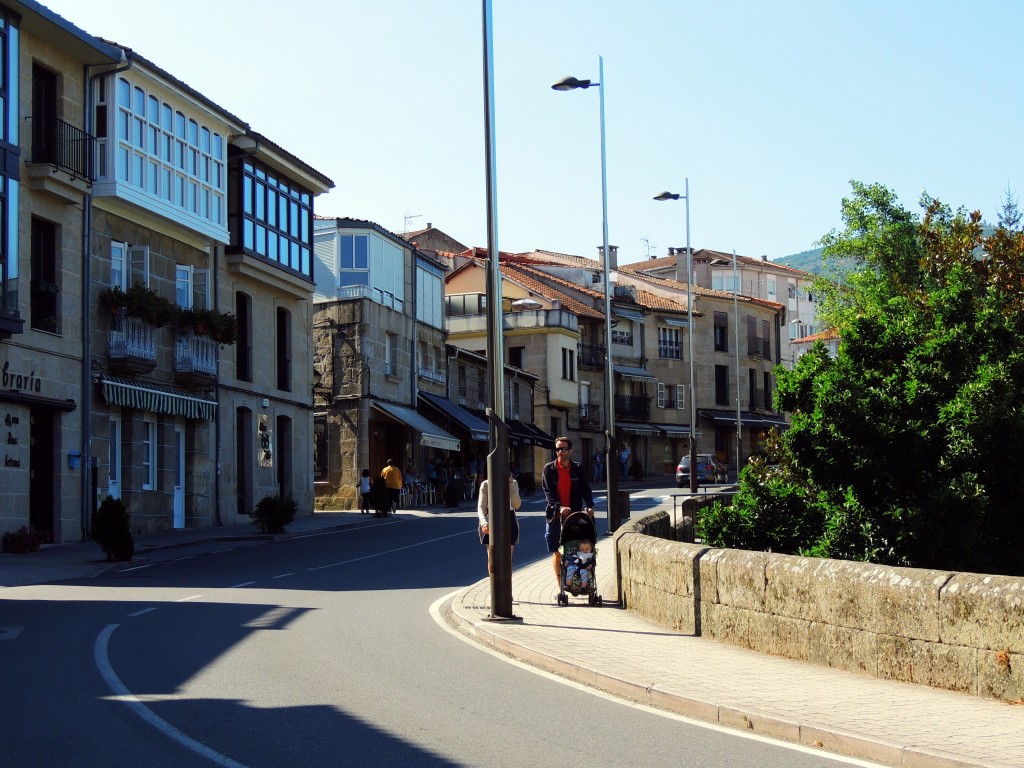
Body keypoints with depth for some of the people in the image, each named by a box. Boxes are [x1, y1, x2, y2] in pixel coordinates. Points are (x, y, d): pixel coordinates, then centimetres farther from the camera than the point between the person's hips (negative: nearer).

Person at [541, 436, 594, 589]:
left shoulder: (578, 469, 5)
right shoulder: (549, 469, 1)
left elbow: (586, 489, 1)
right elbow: (548, 492, -6)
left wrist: (589, 506, -17)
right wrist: (559, 507, -21)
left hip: (574, 515, 0)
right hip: (555, 516, 0)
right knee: (556, 552, 3)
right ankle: (560, 587, 9)